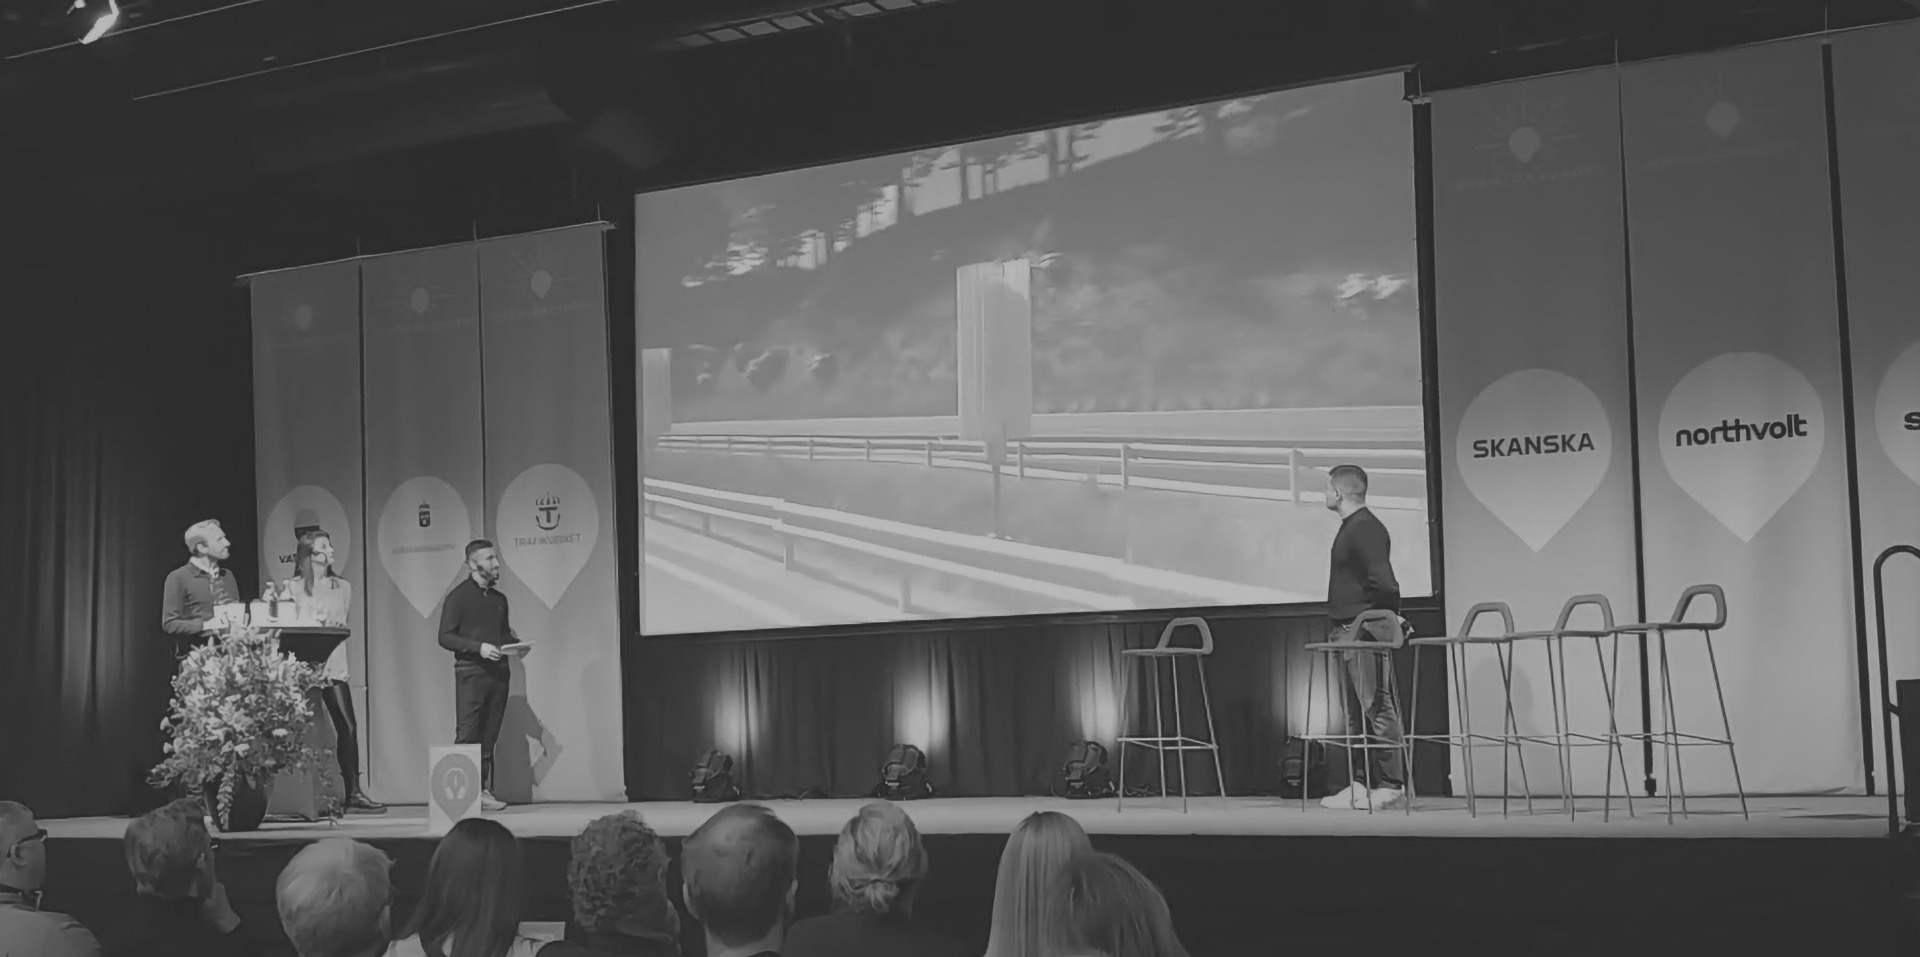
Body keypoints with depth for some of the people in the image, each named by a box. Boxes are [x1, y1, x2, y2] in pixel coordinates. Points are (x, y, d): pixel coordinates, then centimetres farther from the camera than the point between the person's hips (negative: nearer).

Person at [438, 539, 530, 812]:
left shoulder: (499, 598, 17)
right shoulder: (458, 596, -3)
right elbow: (445, 637, -8)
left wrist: (516, 645, 4)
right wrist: (478, 647, -18)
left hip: (498, 672, 6)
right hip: (470, 671, -6)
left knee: (489, 737, 5)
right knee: (467, 735, -9)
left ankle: (483, 790, 8)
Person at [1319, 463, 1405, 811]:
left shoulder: (1366, 529, -14)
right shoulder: (1350, 528, 17)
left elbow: (1383, 580, -22)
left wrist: (1389, 617, -16)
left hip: (1366, 630, -11)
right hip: (1347, 631, 11)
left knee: (1377, 707, -7)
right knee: (1355, 710, 11)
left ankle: (1391, 785, -4)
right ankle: (1359, 785, 15)